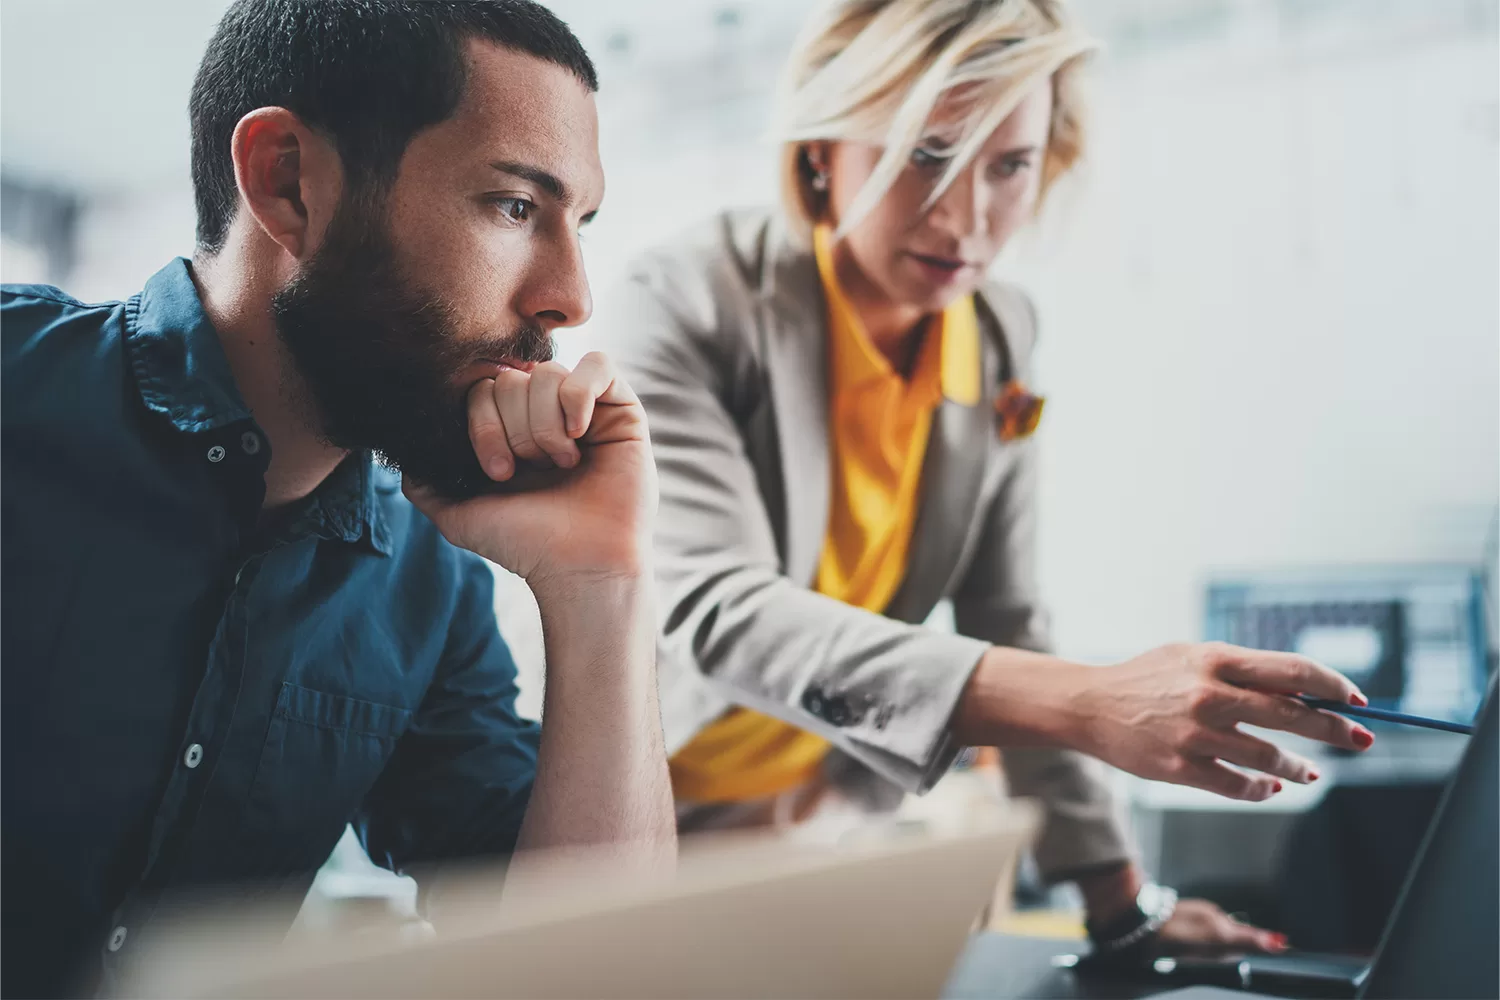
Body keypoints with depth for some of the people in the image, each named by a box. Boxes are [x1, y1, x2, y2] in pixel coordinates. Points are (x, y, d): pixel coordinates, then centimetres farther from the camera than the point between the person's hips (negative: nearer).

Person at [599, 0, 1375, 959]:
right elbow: (711, 611, -31)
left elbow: (1005, 630, 5)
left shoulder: (1005, 339, -2)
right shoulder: (681, 306, -18)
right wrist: (1085, 707, -40)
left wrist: (1121, 899, 2)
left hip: (827, 825, 5)